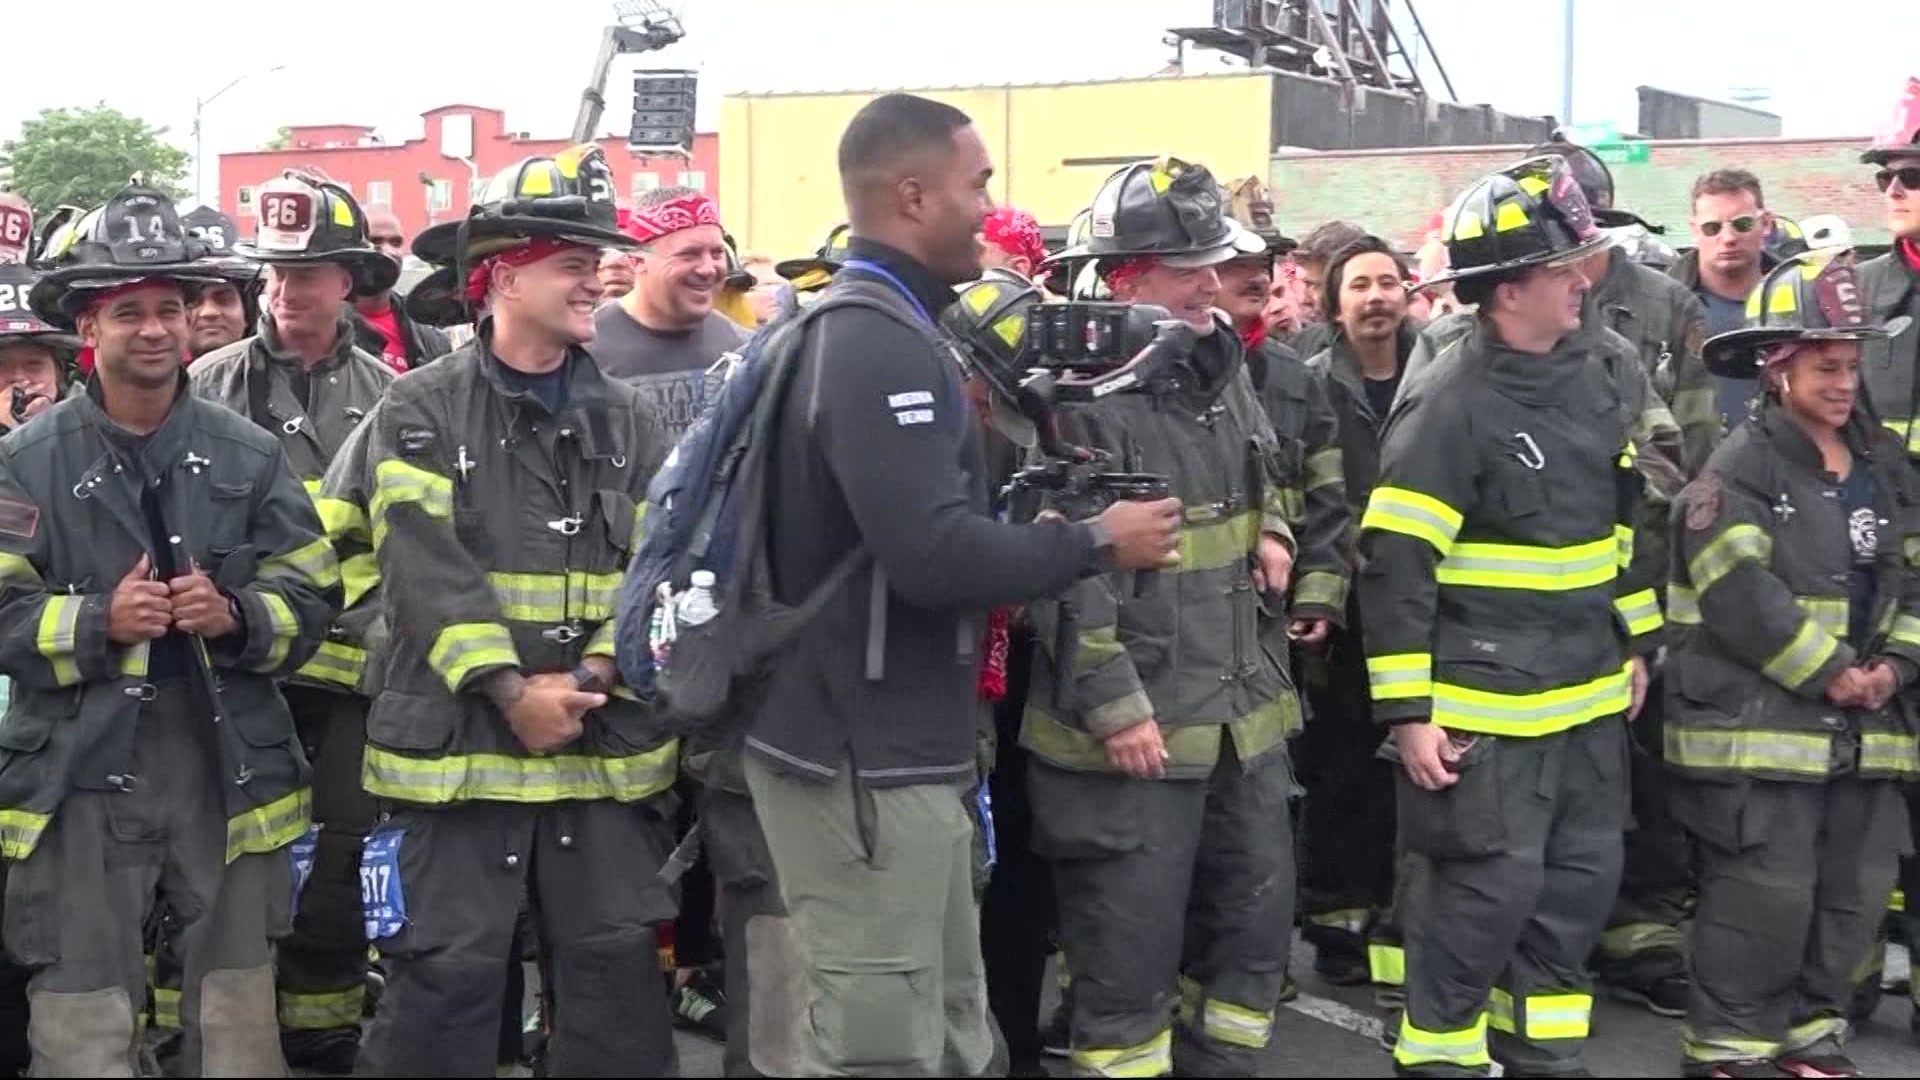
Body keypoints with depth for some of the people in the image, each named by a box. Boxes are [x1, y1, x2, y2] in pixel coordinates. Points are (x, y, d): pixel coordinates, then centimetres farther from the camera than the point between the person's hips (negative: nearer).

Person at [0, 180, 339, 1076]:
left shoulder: (249, 454, 6)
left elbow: (315, 595, 5)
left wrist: (235, 617, -13)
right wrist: (98, 622, -18)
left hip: (230, 767, 2)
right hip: (83, 775, -2)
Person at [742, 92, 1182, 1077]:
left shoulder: (861, 327, 13)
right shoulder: (881, 343, -20)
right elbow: (932, 554, -28)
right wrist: (1097, 542, -14)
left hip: (892, 743, 10)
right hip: (865, 755, -10)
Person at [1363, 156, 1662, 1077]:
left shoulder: (1591, 376, 8)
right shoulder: (1449, 404, -17)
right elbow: (1394, 563, -18)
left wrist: (1636, 643, 20)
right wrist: (1407, 709, -18)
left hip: (1589, 695, 8)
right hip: (1486, 705, -8)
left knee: (1582, 882, 15)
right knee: (1486, 891, -3)